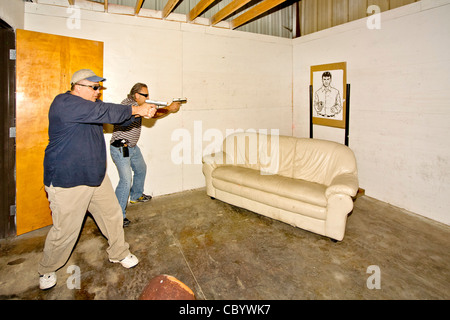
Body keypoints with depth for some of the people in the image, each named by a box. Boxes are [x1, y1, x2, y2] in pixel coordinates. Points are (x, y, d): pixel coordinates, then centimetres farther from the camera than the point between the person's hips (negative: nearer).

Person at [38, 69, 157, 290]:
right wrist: (135, 110, -21)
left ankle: (119, 253, 34)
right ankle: (47, 270, 31)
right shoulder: (64, 103, -18)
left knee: (112, 215, 13)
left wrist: (142, 112, -9)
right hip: (67, 181, -8)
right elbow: (105, 112, -27)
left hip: (96, 177, 8)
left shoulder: (92, 105, 10)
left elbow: (119, 118, 7)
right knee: (65, 230, 4)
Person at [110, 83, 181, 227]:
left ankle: (136, 196, 46)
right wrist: (170, 108, -14)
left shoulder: (137, 105, 9)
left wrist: (170, 107, 1)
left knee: (141, 169, 24)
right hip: (120, 149, -10)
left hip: (132, 147, 10)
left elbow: (153, 114, 10)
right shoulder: (128, 104, -21)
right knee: (126, 180, -14)